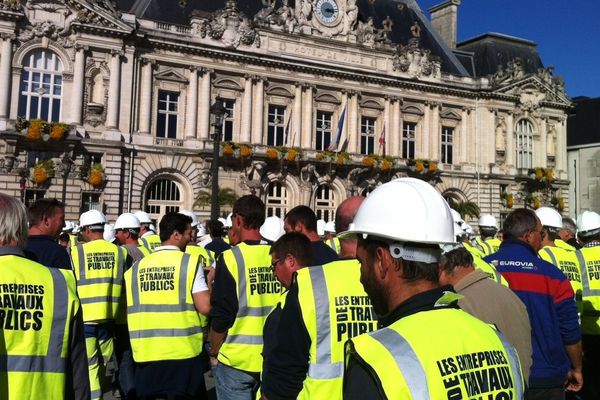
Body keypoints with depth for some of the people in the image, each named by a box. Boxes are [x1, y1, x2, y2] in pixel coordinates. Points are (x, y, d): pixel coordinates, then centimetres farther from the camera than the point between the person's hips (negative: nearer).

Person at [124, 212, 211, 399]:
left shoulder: (137, 267, 5)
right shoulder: (190, 262, -8)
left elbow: (132, 308, 11)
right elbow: (205, 307, -12)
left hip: (145, 353, 4)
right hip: (183, 352, -3)